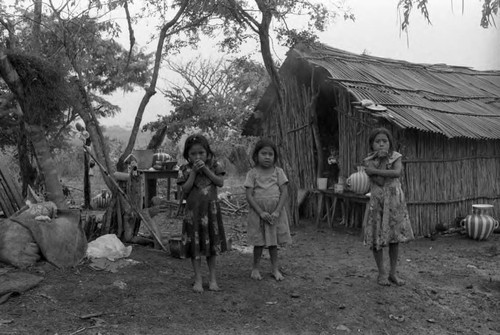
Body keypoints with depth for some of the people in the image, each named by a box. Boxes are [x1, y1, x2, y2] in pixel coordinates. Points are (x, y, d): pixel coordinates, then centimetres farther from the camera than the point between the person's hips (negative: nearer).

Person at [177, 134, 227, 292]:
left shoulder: (213, 165, 2)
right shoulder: (185, 169, -1)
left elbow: (220, 182, -9)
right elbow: (185, 190, -10)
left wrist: (205, 169, -14)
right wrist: (194, 172, -16)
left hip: (211, 209, 1)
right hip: (193, 210, -1)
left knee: (212, 243, 9)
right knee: (195, 244, 3)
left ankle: (212, 276, 23)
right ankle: (198, 278, 14)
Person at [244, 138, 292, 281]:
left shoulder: (278, 172, 0)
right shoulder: (252, 173, -4)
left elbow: (284, 193, -5)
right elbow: (249, 196, -8)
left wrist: (277, 212, -15)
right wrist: (261, 212, -17)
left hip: (276, 212, 1)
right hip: (258, 212, -1)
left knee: (273, 242, 11)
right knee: (258, 243, 6)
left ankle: (275, 268, 23)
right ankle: (255, 268, 22)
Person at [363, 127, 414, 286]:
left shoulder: (395, 157, -1)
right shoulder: (369, 161, -5)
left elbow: (397, 172, -22)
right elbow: (379, 181, -17)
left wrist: (374, 170, -20)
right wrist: (381, 159, -18)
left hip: (395, 201, 1)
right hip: (377, 201, -1)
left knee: (395, 237, 7)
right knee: (377, 237, 3)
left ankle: (393, 273, 20)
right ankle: (381, 273, 17)